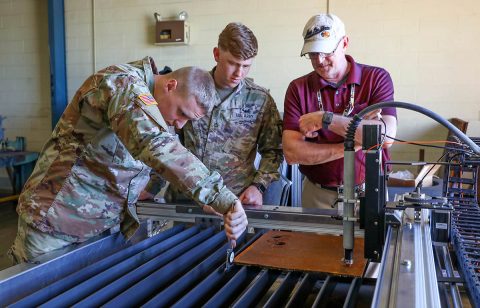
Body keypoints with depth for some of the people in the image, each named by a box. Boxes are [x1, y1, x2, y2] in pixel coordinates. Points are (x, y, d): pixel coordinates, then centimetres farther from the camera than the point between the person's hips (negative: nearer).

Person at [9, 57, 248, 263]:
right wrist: (223, 198, -46)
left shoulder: (155, 108, 6)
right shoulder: (124, 83, -22)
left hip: (106, 226, 8)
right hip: (54, 224, -7)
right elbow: (154, 146, -41)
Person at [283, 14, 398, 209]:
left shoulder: (377, 78, -5)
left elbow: (386, 135, -21)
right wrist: (352, 146, -18)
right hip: (317, 195, 1)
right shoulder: (298, 89, -4)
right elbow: (291, 153, -14)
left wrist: (325, 119, -21)